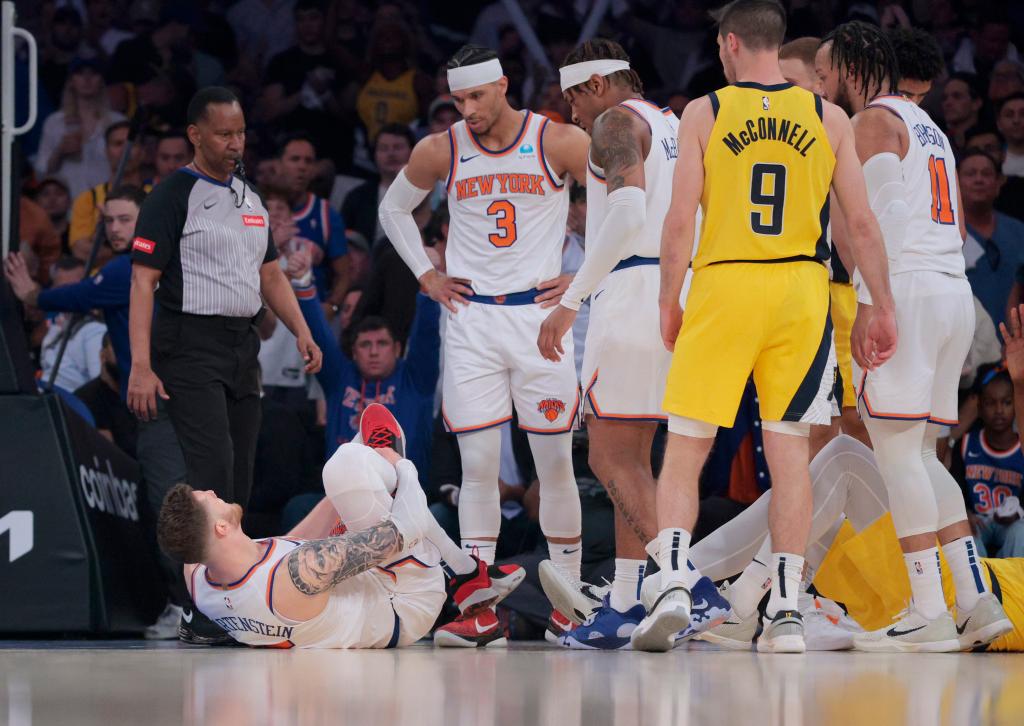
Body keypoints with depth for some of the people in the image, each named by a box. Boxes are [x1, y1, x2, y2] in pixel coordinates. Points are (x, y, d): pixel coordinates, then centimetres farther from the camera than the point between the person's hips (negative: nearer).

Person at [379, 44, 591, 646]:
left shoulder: (559, 143, -6)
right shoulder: (441, 152, 3)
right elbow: (395, 209, 21)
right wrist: (427, 275, 10)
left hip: (540, 313, -2)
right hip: (472, 320, 2)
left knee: (556, 463, 1)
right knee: (477, 465, -4)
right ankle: (482, 609, -3)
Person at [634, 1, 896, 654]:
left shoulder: (705, 113, -1)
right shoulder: (828, 117, 5)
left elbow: (681, 221, -5)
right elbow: (861, 223, 3)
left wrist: (668, 303, 4)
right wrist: (882, 307, 10)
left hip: (724, 284, -2)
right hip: (802, 290, 2)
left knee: (685, 448, 4)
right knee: (790, 451, 6)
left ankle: (674, 584, -13)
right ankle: (786, 613, 3)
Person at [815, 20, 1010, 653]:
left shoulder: (874, 121, -3)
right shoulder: (928, 127, 24)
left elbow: (881, 217, -13)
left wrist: (869, 306, -17)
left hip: (905, 289, -9)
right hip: (956, 291, 9)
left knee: (897, 450, -10)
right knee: (920, 453, 12)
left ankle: (930, 613, -17)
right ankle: (975, 596, 3)